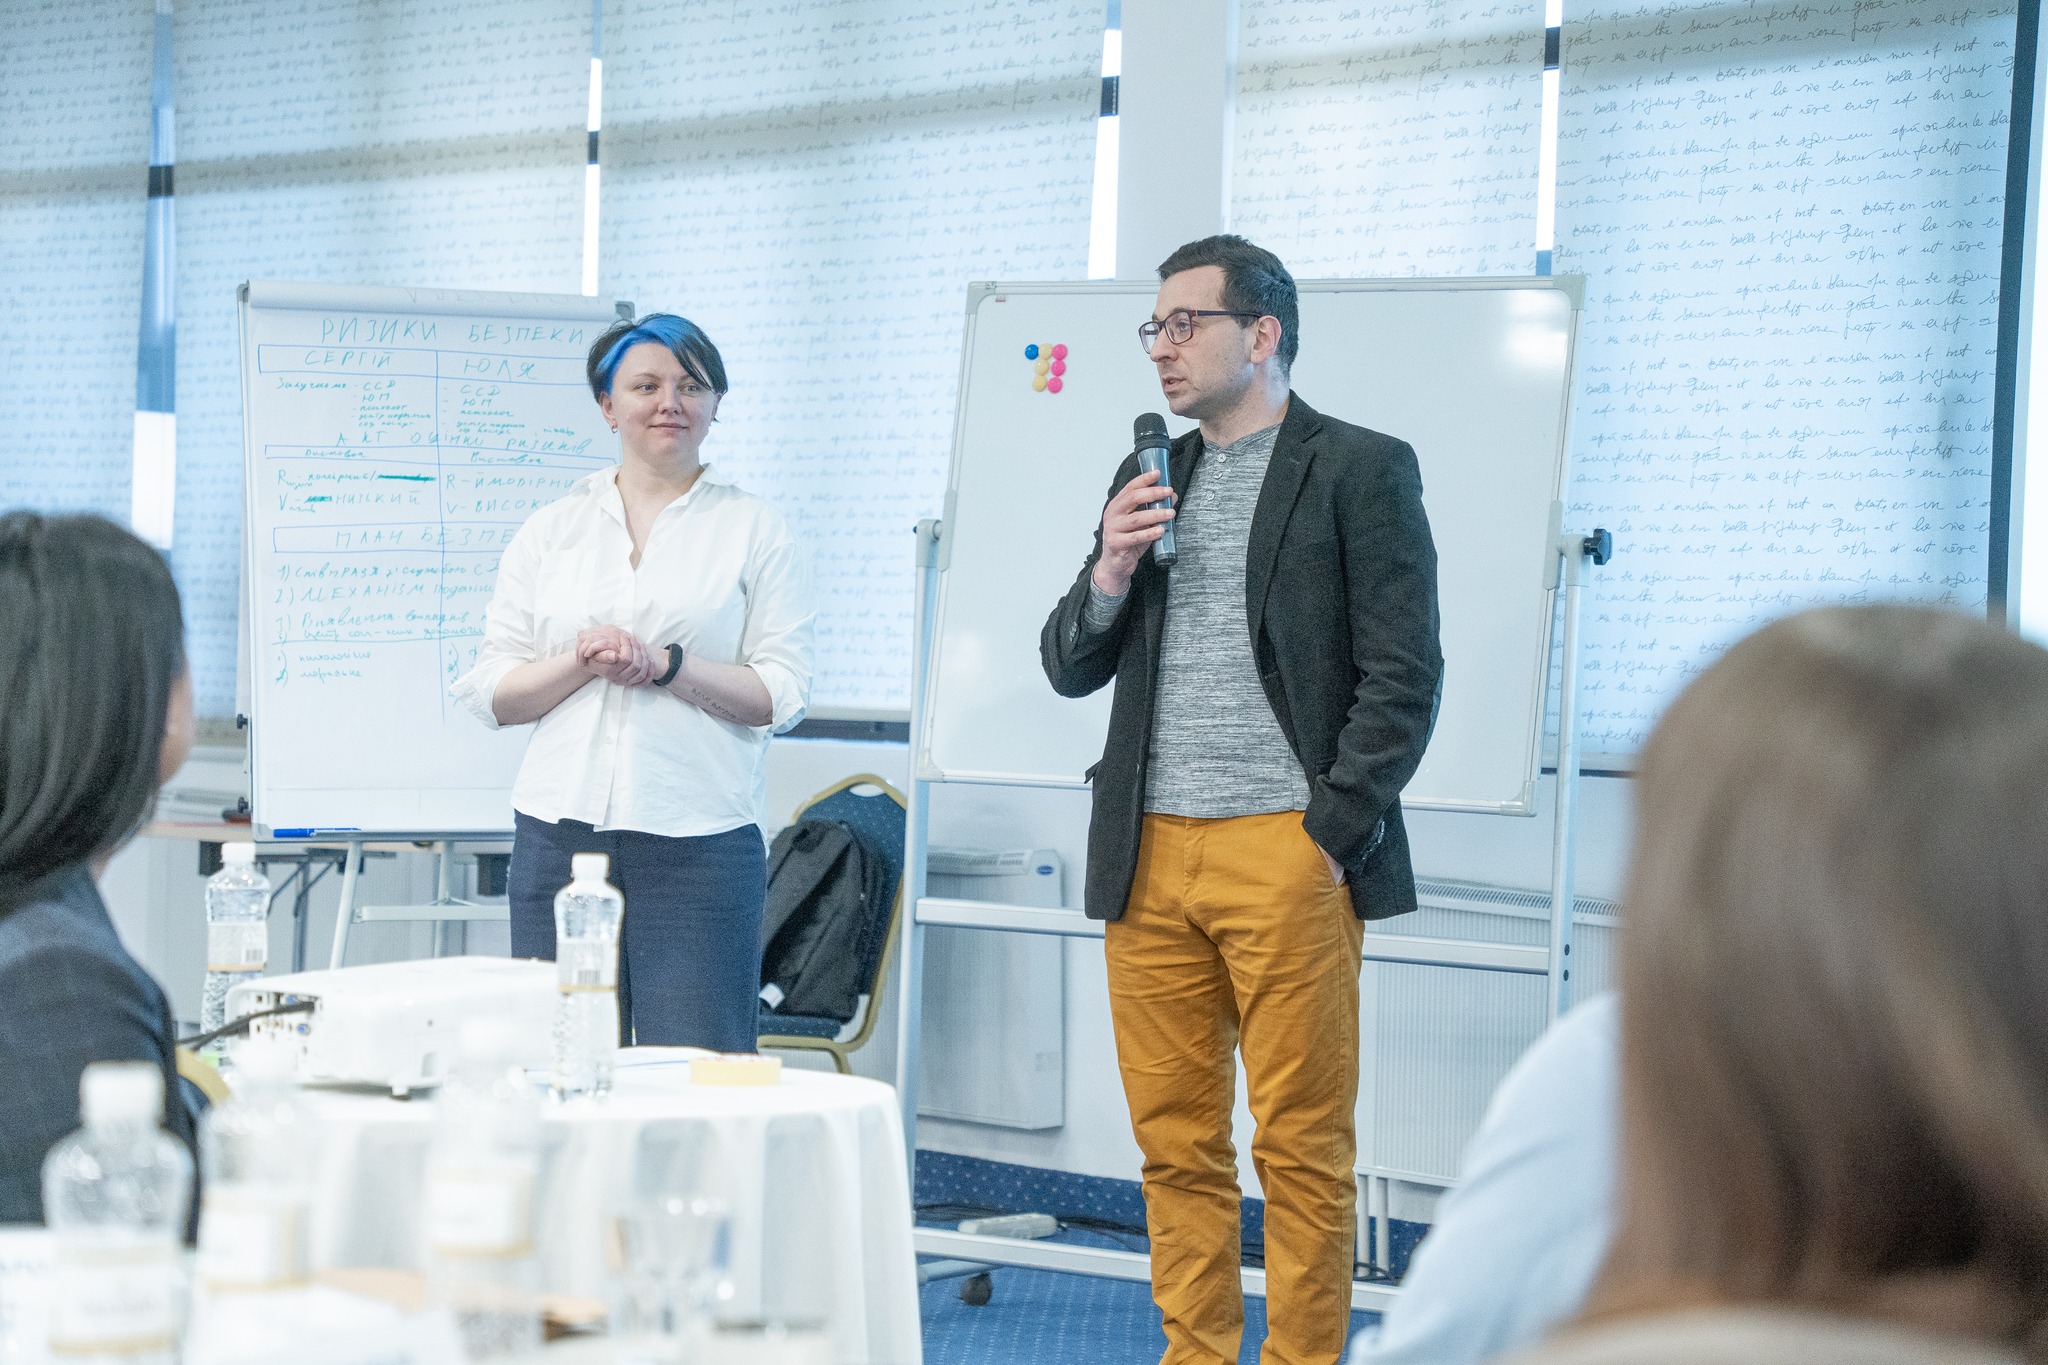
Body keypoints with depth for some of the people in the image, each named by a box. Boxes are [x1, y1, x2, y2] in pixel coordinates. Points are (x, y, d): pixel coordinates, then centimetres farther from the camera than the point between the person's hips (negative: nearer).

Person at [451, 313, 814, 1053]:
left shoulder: (755, 531, 7)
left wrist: (663, 665, -13)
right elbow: (492, 694, 9)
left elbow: (781, 695, -1)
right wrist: (581, 662, -9)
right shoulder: (548, 532, 15)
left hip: (699, 839, -2)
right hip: (560, 831, 2)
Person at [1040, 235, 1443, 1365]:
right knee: (1174, 1140, 7)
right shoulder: (1149, 481, 19)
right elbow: (1068, 669, 20)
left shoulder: (1361, 470, 1)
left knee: (1301, 1146, -2)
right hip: (1152, 859, 5)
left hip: (1287, 857, -5)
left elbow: (1403, 679, -5)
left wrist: (1328, 839, -11)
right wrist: (1110, 572, 0)